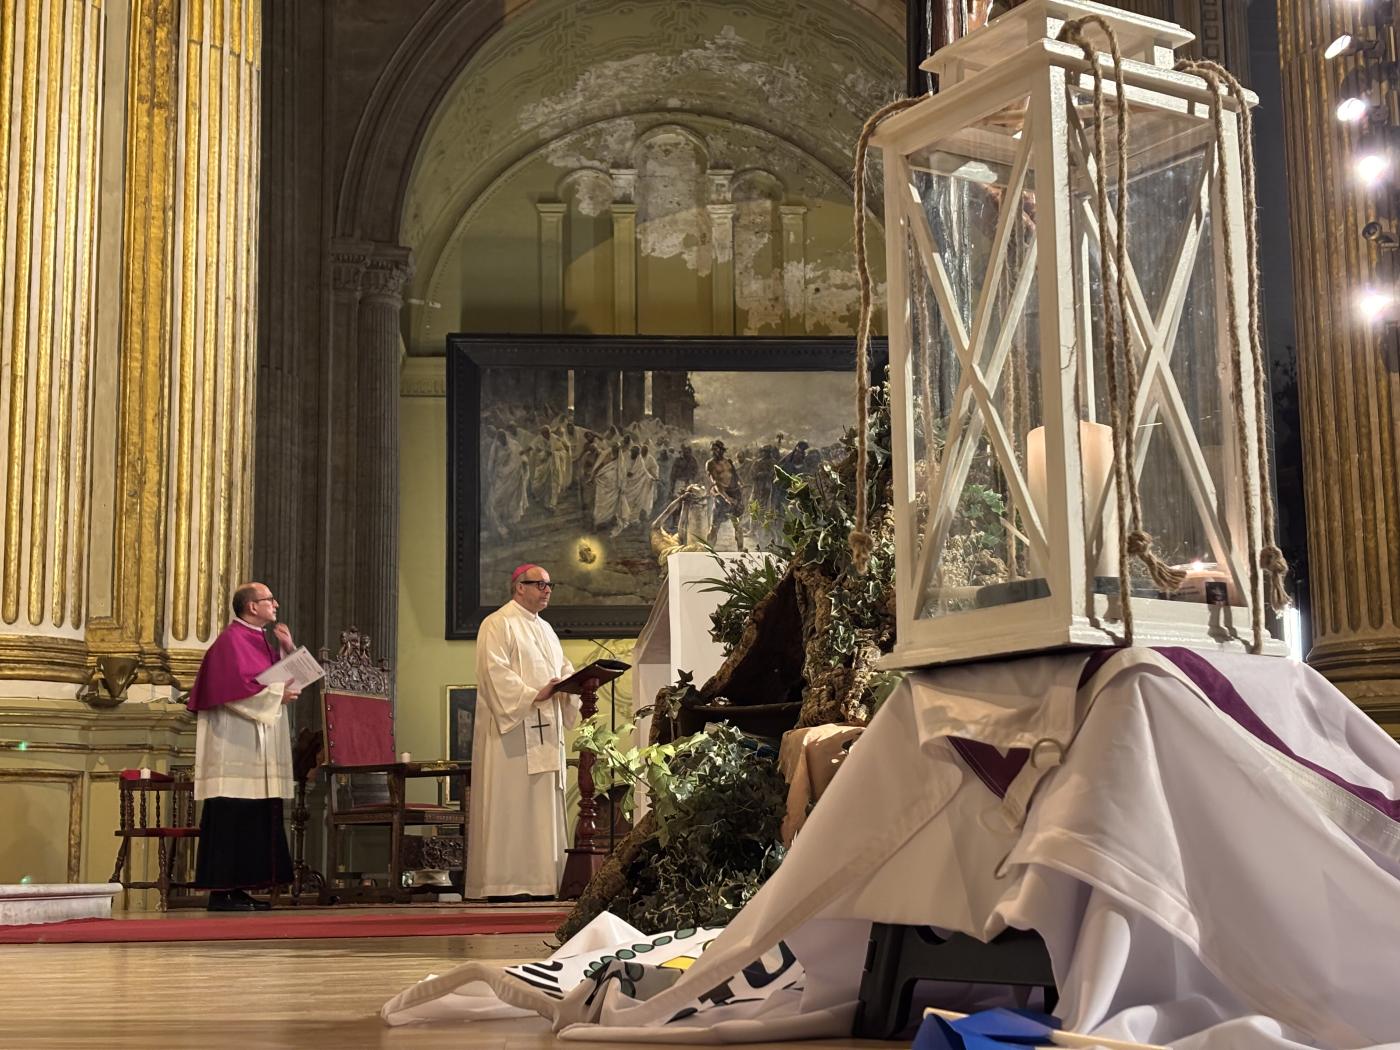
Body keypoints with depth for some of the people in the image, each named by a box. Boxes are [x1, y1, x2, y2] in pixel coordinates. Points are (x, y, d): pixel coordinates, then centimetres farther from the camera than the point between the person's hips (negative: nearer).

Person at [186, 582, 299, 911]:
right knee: (231, 818, -9)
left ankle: (239, 889, 9)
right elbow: (234, 688, -19)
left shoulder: (262, 640, 20)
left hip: (257, 751, 10)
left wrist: (288, 648, 9)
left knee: (255, 819, 7)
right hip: (235, 746, -10)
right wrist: (277, 695, -13)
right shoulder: (231, 640, -9)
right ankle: (220, 892, -7)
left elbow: (287, 675, 23)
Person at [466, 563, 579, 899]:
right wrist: (533, 695, -22)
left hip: (544, 732, 9)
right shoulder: (498, 625, -5)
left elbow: (563, 670, 20)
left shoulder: (545, 629, 23)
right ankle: (504, 882, -8)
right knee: (510, 805, -9)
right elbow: (495, 673, -16)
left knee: (543, 806, 6)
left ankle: (541, 880, 8)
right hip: (510, 730, -9)